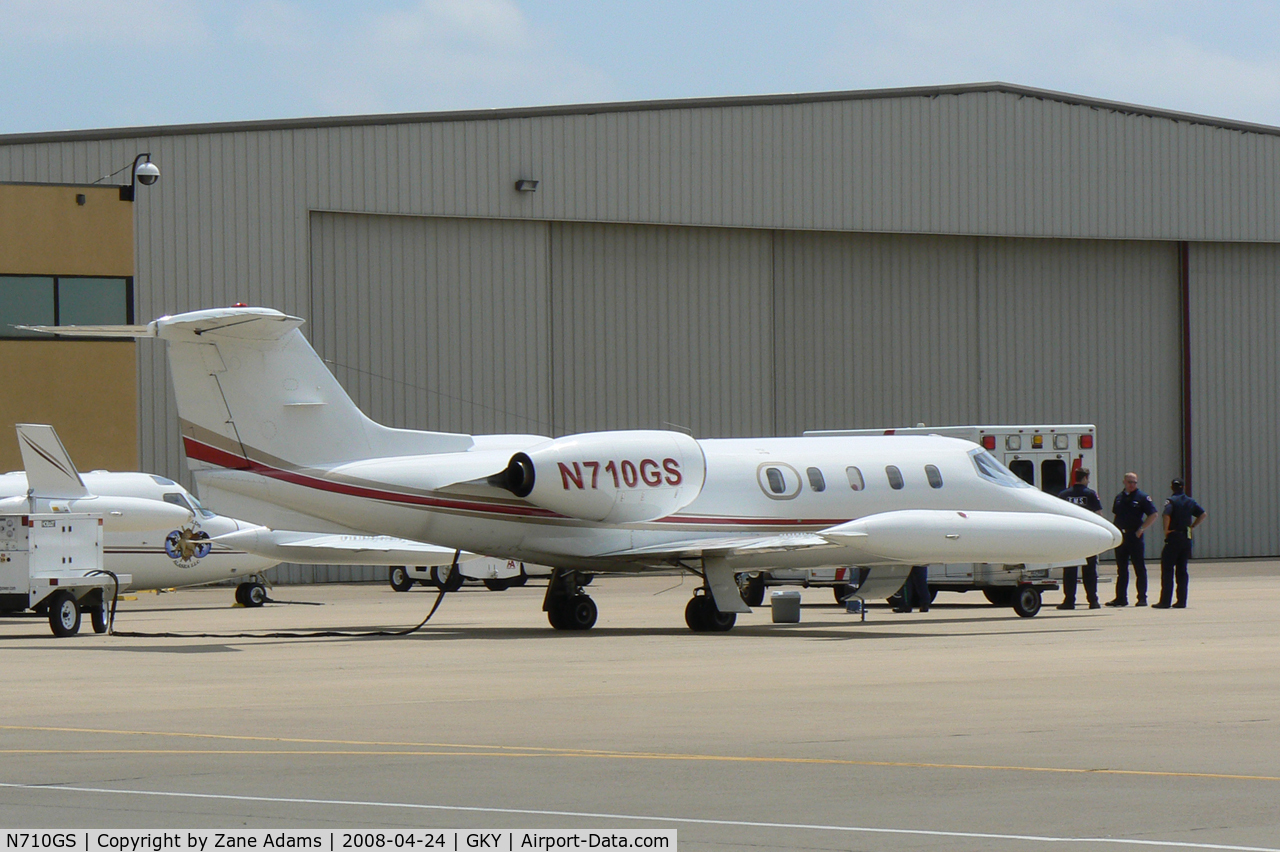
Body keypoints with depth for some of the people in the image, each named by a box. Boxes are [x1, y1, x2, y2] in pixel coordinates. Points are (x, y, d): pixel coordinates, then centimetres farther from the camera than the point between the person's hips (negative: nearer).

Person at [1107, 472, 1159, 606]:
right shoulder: (1119, 497, 13)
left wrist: (1141, 529, -11)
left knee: (1140, 569, -3)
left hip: (1135, 536, -5)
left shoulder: (1142, 497, -4)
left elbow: (1154, 514, -7)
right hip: (1121, 536, 5)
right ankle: (1121, 598, 14)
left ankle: (1142, 598, 0)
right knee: (1121, 569, 9)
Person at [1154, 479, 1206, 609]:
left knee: (1167, 570, -3)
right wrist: (1192, 526, 8)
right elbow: (1204, 515, 8)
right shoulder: (1190, 502, 10)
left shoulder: (1171, 501, -7)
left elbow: (1167, 515, -25)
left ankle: (1165, 601, -7)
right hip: (1186, 538, 5)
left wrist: (1166, 530, -12)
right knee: (1182, 570, 11)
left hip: (1173, 537, -5)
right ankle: (1181, 601, 8)